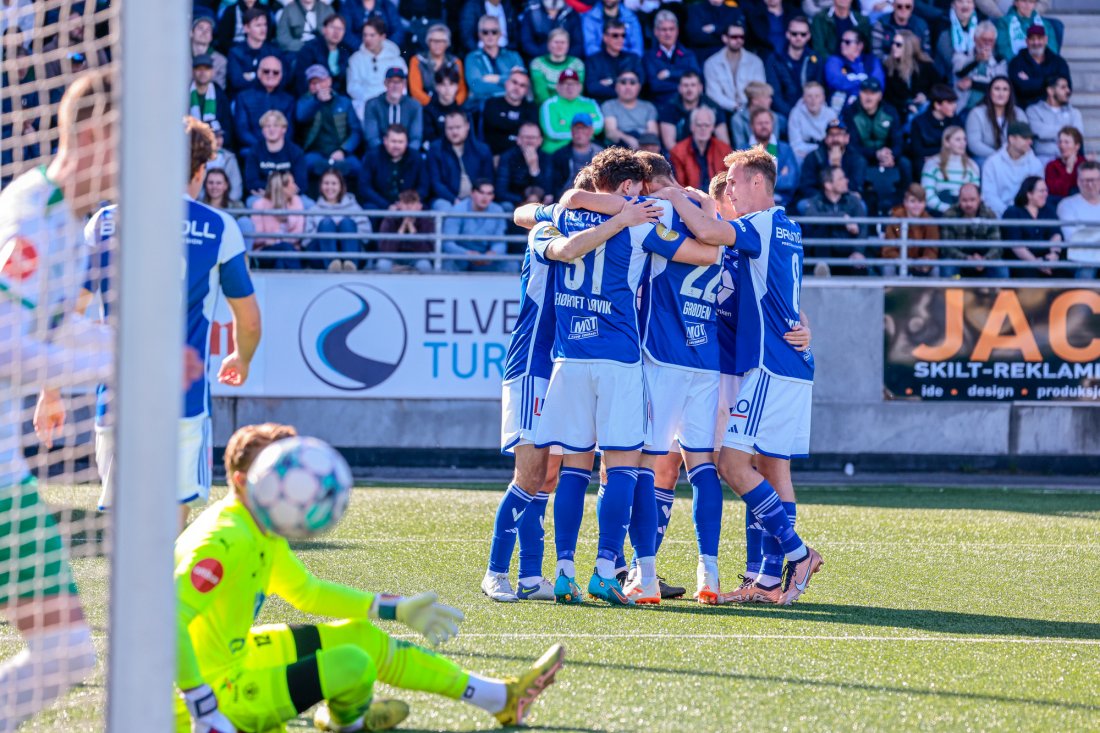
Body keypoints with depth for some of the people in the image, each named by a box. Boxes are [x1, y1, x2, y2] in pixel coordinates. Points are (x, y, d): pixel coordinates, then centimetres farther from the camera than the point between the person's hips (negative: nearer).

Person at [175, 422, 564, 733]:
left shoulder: (264, 529, 5)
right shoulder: (225, 540, -28)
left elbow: (304, 590, 21)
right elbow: (170, 620, -37)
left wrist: (396, 609, 22)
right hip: (214, 689, -11)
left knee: (362, 637, 15)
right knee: (353, 665, -18)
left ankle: (499, 697, 27)